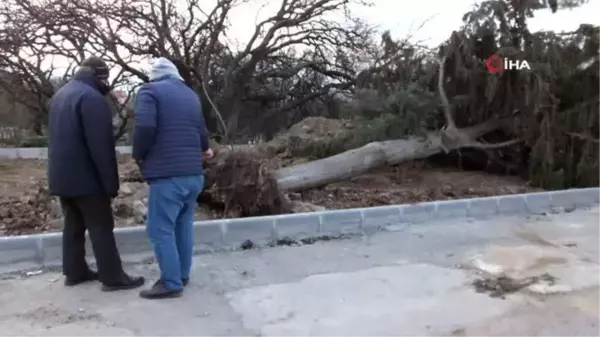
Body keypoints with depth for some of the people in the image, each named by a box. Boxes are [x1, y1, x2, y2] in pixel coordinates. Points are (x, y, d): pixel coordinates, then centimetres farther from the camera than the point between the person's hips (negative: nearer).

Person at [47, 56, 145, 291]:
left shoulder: (60, 95, 15)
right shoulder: (92, 98, -17)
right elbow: (101, 147, -21)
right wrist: (111, 183, -17)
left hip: (61, 176, 9)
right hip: (85, 178, -9)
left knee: (73, 225, 16)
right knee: (101, 228, -3)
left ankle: (75, 272, 24)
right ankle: (113, 278, 3)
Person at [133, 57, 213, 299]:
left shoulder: (149, 91, -3)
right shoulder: (191, 95, 17)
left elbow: (145, 127, -19)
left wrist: (139, 155, -1)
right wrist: (204, 149, 43)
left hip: (167, 174, -7)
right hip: (193, 173, 8)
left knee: (160, 230, 0)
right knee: (183, 226, 16)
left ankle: (171, 283, 4)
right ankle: (182, 275, 25)